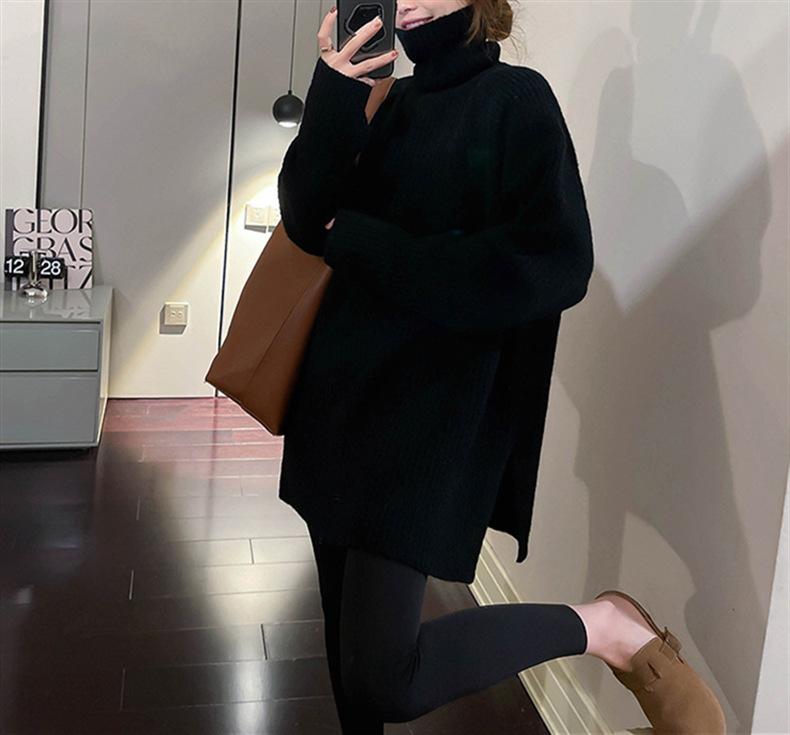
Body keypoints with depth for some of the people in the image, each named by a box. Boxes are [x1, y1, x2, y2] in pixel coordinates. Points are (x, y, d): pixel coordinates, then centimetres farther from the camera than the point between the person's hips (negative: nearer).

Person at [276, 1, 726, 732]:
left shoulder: (516, 99, -7)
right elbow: (306, 218, 0)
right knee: (346, 620, 15)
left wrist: (365, 246, -14)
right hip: (341, 394, 7)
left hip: (429, 413, -7)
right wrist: (333, 94, -16)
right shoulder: (393, 105, 12)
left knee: (382, 676, -10)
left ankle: (605, 628, 4)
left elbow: (555, 265, -19)